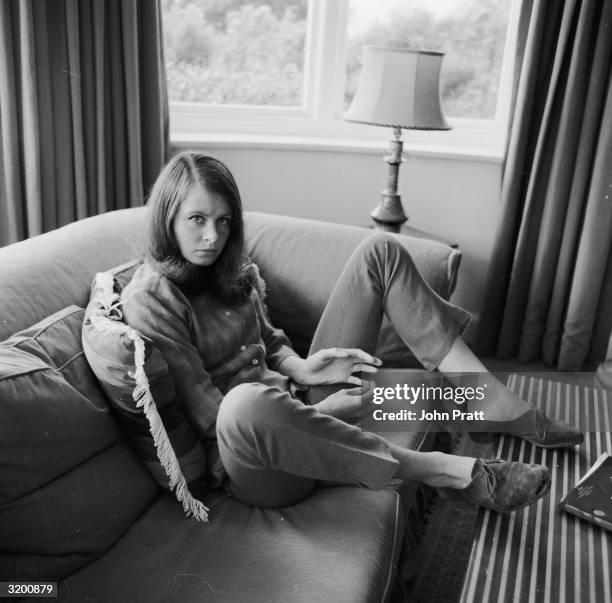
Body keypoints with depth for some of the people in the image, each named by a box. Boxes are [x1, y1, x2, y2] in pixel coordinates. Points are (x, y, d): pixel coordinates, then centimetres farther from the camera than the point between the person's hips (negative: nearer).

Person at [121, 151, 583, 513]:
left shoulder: (228, 268, 9)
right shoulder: (150, 299, -13)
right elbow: (209, 416, -16)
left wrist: (303, 370, -7)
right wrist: (325, 410, -14)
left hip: (300, 405, 7)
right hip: (252, 464, -7)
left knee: (380, 251, 0)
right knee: (246, 401, -48)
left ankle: (502, 408, -8)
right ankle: (444, 470, -27)